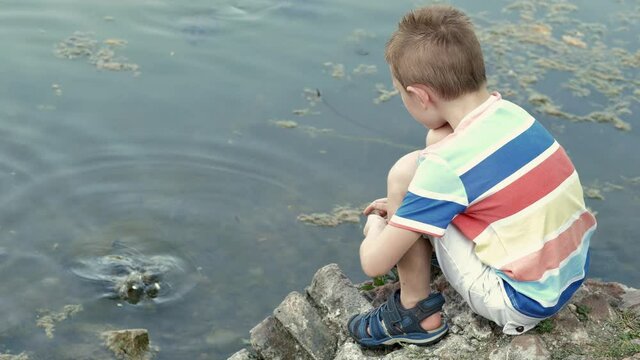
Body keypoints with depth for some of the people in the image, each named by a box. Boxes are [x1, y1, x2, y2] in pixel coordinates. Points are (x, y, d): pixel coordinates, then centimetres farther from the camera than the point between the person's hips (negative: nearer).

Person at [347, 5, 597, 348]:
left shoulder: (447, 164, -24)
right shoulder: (510, 112, -3)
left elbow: (374, 263, -18)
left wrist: (375, 228, 5)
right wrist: (403, 204, 21)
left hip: (522, 304, -8)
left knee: (405, 174, -12)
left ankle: (416, 311, 2)